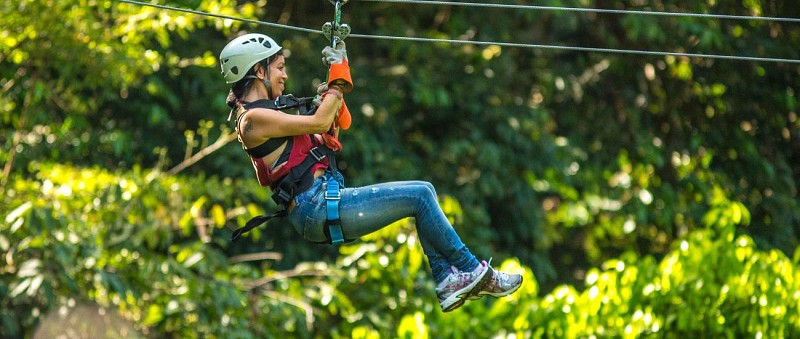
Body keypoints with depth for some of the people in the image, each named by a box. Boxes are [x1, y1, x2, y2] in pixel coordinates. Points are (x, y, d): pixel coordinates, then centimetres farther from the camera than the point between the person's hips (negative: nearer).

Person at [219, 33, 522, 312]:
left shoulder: (265, 112, 21)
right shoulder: (252, 119, -10)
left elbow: (328, 134, 27)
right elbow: (318, 122, -14)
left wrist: (334, 95, 15)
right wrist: (339, 76, -3)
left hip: (323, 202, 11)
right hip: (316, 208, -11)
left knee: (423, 194, 11)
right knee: (420, 196, -9)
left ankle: (446, 281, 4)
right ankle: (474, 273, 1)